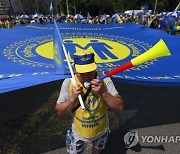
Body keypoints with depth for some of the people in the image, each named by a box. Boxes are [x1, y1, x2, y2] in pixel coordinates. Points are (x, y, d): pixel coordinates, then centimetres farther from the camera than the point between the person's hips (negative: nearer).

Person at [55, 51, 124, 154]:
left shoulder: (104, 80, -25)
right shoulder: (68, 83, -23)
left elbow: (120, 107, -24)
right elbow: (60, 111, -15)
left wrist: (103, 92, -39)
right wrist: (72, 98, -33)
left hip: (101, 130, 2)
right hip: (80, 133, -1)